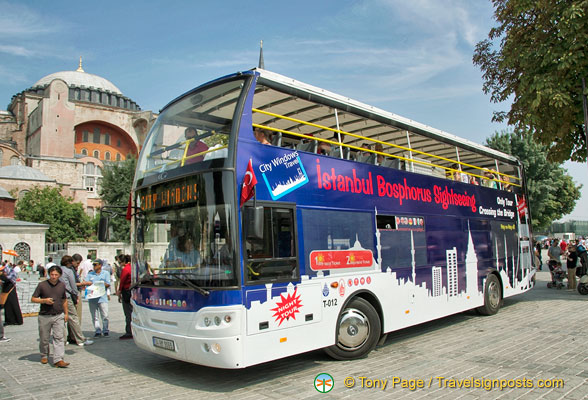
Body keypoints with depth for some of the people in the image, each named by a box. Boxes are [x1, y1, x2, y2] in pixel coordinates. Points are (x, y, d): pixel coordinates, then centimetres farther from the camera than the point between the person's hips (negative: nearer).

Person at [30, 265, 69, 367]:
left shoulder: (62, 285, 5)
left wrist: (66, 313, 15)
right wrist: (44, 300, -18)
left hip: (59, 316, 2)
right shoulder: (42, 285, -6)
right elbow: (33, 299, -2)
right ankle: (44, 356, 34)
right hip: (44, 316, -1)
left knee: (59, 338, -8)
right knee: (44, 338, 11)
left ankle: (58, 360, -10)